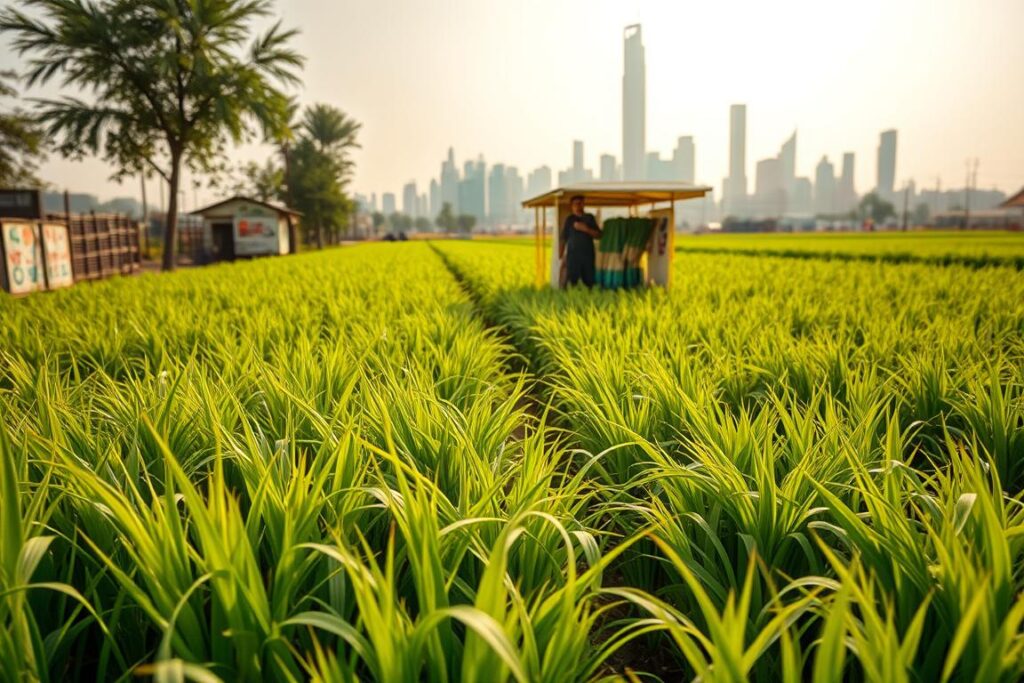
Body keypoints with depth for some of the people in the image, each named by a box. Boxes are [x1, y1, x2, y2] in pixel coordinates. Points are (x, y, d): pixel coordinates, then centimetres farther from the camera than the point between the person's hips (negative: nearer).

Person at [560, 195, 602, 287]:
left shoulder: (590, 218, 12)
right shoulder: (569, 219, 7)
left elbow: (599, 235, 8)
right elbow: (563, 239, 7)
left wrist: (586, 229, -8)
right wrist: (560, 256, 2)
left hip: (588, 255, 2)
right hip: (573, 255, -2)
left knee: (590, 282, 0)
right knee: (571, 281, -10)